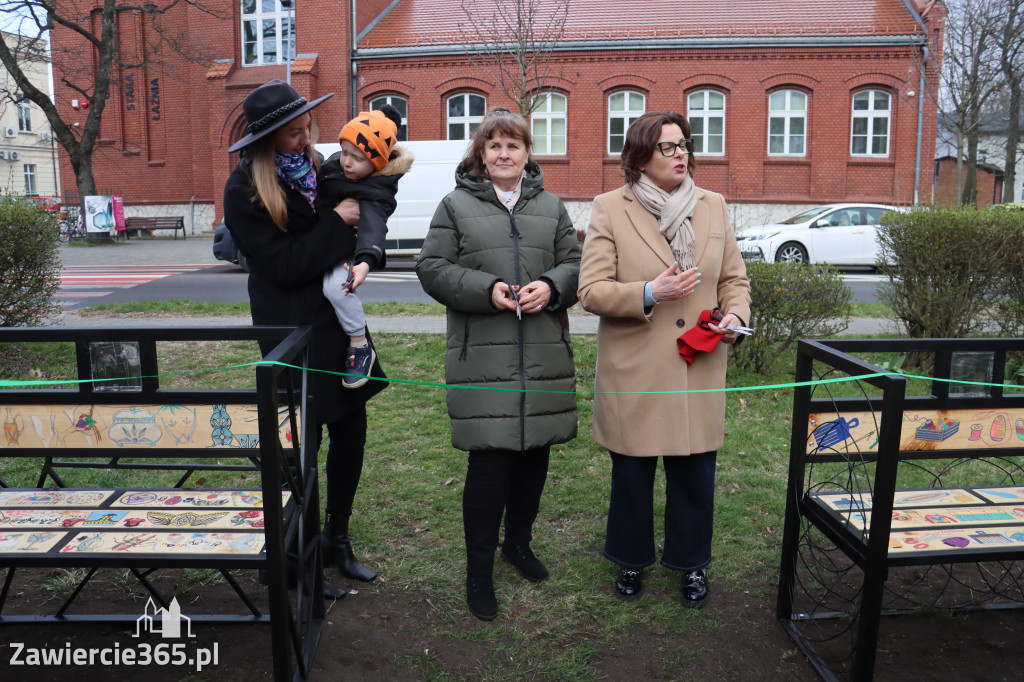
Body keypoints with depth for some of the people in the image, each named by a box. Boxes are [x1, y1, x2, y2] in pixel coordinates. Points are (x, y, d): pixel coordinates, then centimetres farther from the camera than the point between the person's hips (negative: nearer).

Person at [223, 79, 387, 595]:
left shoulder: (318, 168, 8)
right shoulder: (245, 191, -11)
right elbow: (286, 266, -17)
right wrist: (336, 222, -15)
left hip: (339, 321, 7)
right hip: (292, 331, -7)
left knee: (351, 432, 12)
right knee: (302, 443, 2)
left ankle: (336, 538, 31)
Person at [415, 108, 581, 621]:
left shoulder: (551, 207, 14)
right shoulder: (456, 206, 5)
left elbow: (575, 264, 12)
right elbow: (432, 268, -1)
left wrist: (551, 287, -10)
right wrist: (487, 290, -16)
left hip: (544, 355, 4)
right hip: (482, 356, -4)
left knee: (535, 452, 13)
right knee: (490, 461, -6)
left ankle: (518, 542, 36)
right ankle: (478, 569, 11)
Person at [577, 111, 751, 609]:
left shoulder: (713, 207, 8)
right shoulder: (610, 209, -4)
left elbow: (734, 277, 14)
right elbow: (592, 290, -9)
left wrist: (735, 314, -6)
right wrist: (649, 294, -23)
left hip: (698, 369, 3)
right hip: (633, 371, -2)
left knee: (695, 472, 10)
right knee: (632, 472, 12)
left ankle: (691, 562, 33)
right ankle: (631, 560, 34)